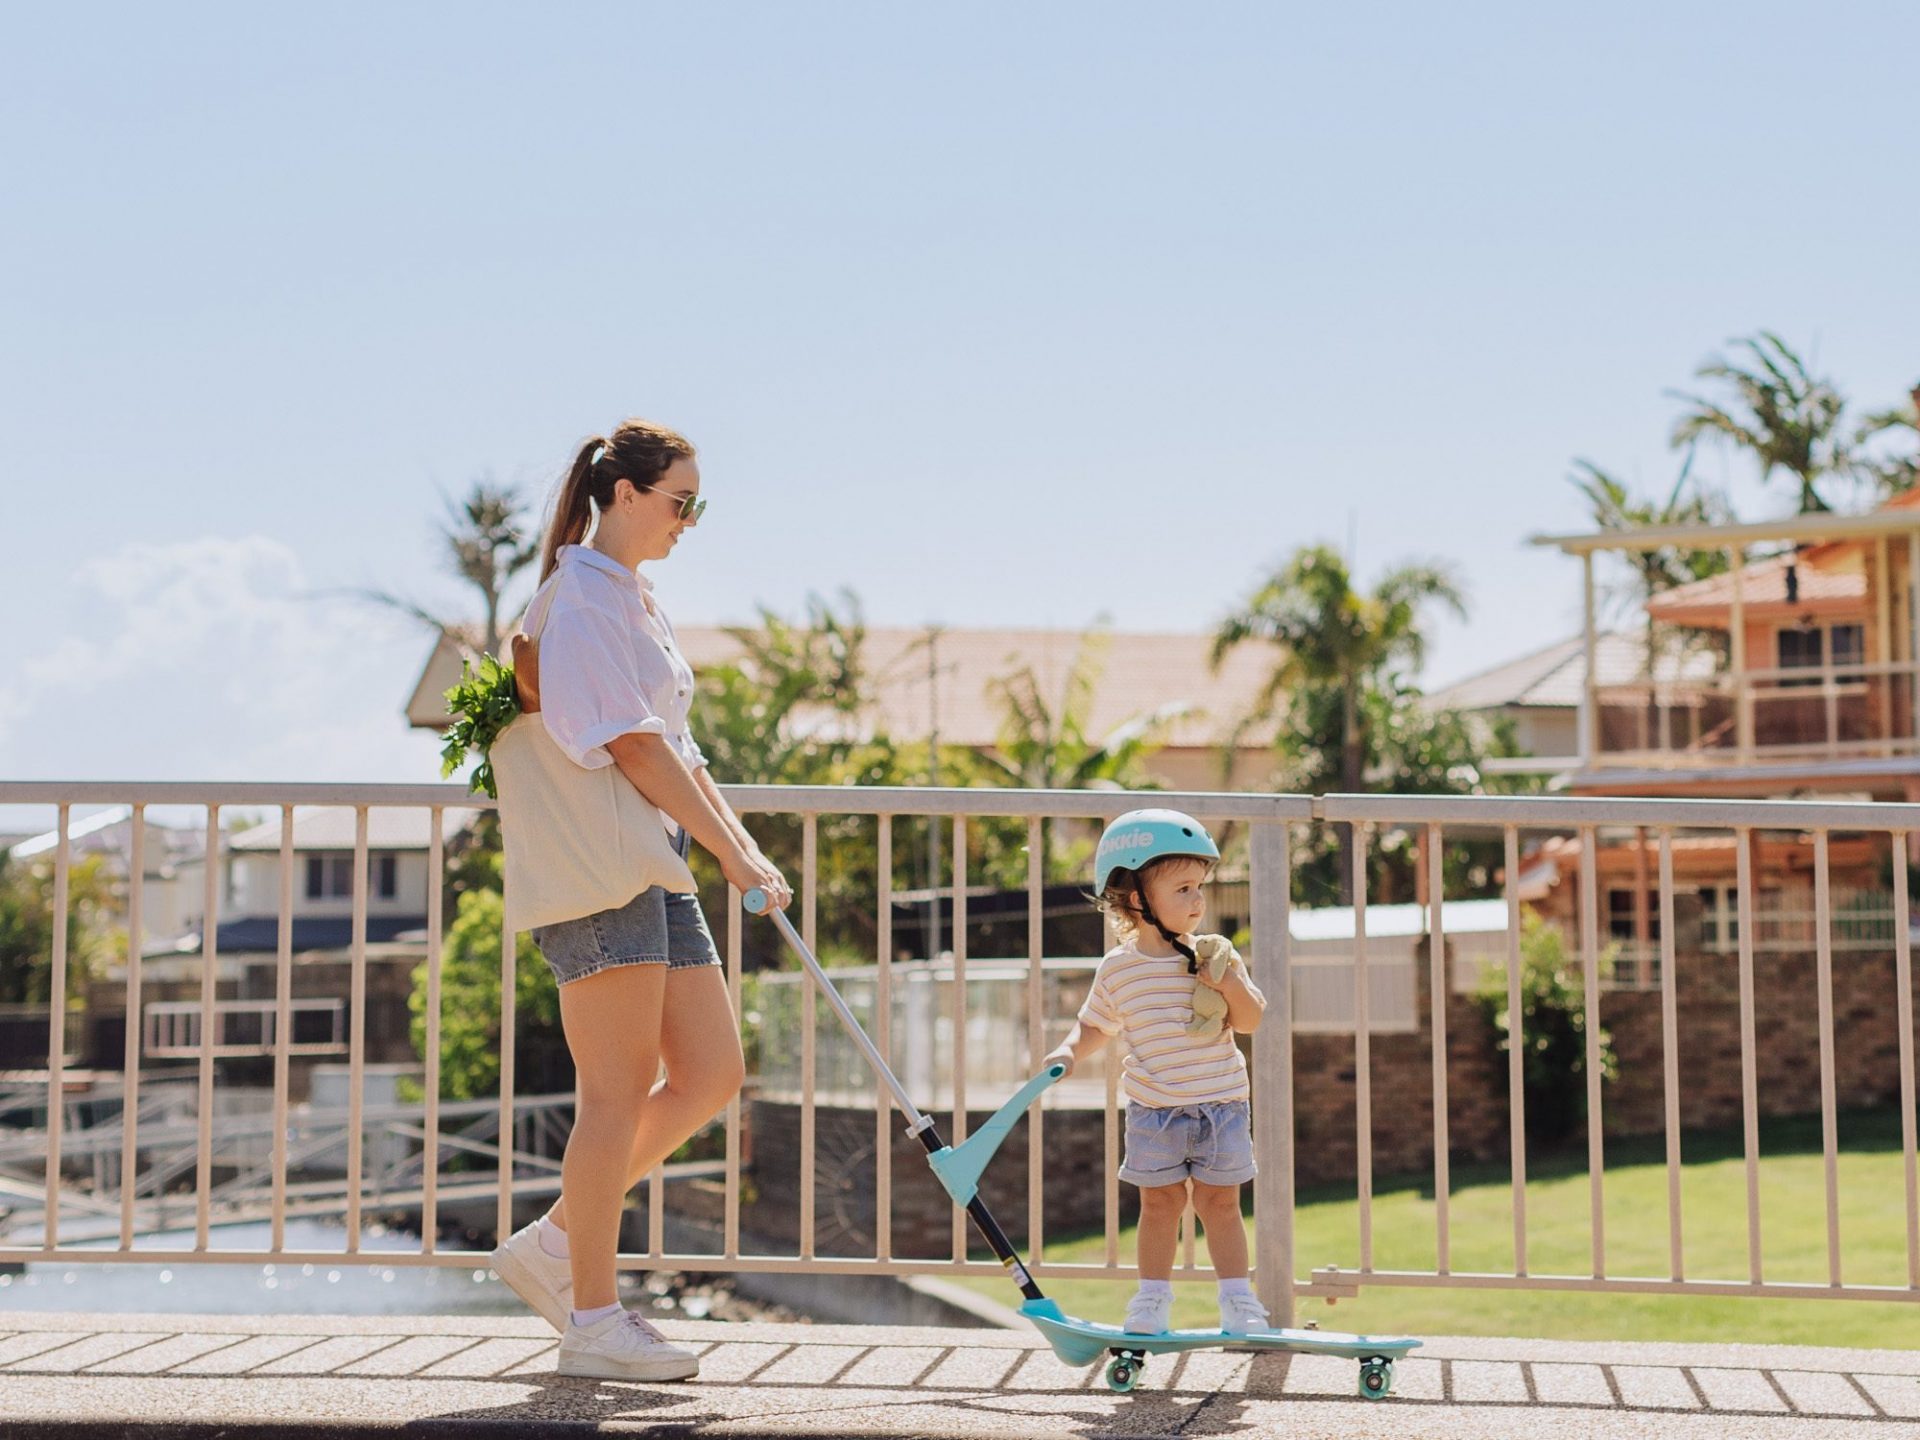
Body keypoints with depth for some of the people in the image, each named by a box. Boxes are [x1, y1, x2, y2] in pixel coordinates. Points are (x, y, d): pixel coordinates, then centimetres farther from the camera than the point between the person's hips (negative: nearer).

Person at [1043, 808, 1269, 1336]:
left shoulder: (1215, 955, -2)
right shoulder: (1118, 970, -2)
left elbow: (1250, 1021, -2)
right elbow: (1095, 1024, 10)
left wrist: (1232, 985, -20)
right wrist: (1069, 1053, -8)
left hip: (1220, 1105, 0)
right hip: (1153, 1109, 0)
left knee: (1220, 1202, 4)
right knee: (1160, 1202, 6)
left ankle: (1237, 1298, 12)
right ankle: (1153, 1297, 20)